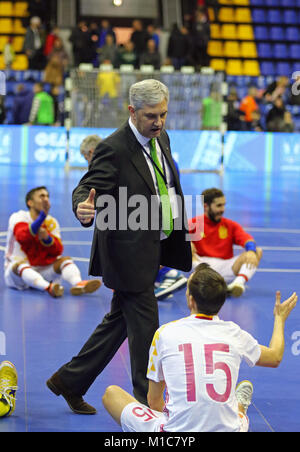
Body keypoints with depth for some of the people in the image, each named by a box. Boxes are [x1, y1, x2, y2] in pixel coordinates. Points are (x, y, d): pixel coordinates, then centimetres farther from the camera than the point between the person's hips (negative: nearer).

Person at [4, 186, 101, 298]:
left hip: (42, 270, 4)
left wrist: (47, 238, -27)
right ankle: (48, 288, -63)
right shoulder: (18, 217, -7)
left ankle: (78, 284, -50)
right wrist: (43, 215, -38)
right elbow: (22, 237, -30)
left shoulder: (52, 222, 6)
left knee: (65, 259, -16)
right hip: (16, 271, -4)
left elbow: (58, 251, -5)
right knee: (20, 264, -35)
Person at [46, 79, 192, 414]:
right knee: (144, 328, 0)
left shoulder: (160, 138, 8)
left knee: (119, 321, 17)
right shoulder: (114, 148, -19)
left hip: (153, 249, 9)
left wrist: (179, 233, 18)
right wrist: (84, 209, -44)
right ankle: (147, 404, 15)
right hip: (129, 252, -9)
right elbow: (86, 188, -21)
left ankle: (69, 381, 31)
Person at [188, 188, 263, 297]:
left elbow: (247, 239, -2)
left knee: (257, 251, -15)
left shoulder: (231, 225, 15)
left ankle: (239, 281, -40)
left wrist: (251, 251, -26)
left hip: (225, 266, 2)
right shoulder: (194, 223, 10)